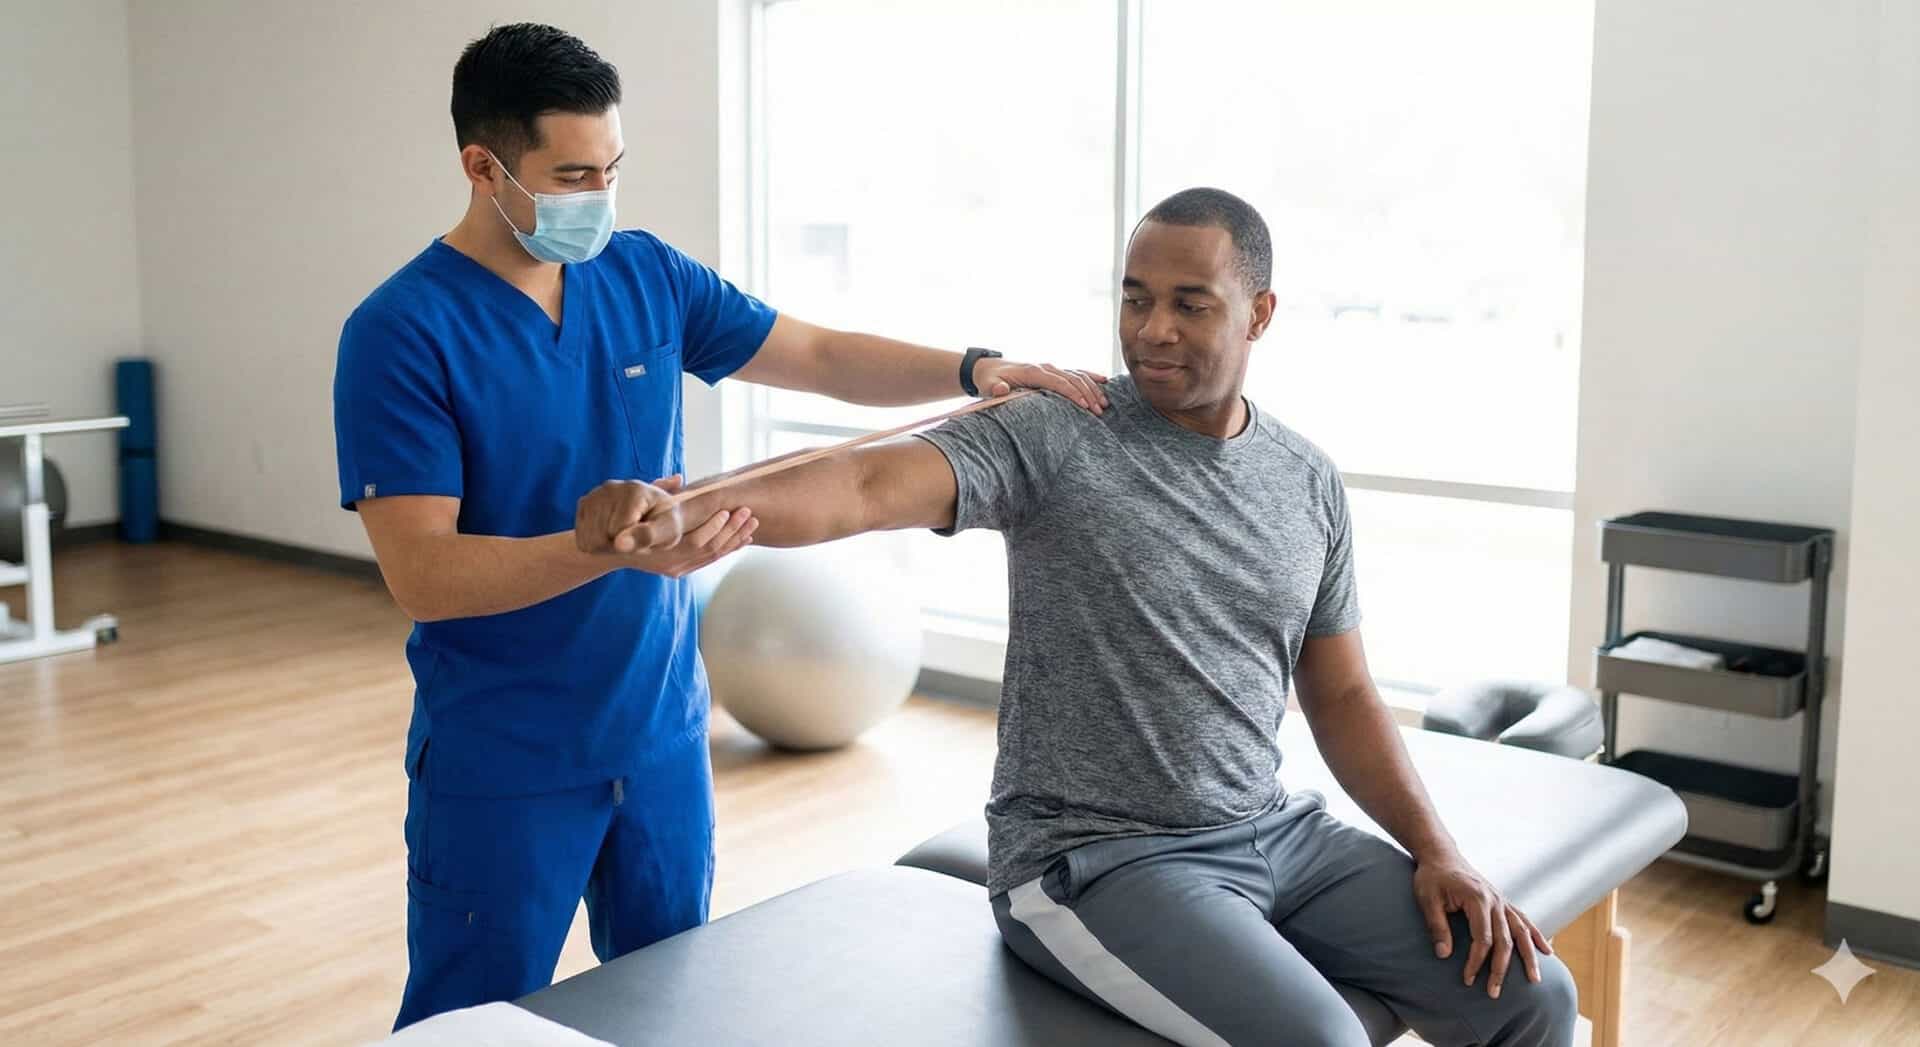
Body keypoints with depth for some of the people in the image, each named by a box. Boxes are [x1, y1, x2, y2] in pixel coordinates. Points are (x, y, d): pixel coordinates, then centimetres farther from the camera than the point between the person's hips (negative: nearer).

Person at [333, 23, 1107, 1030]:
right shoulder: (402, 333, -15)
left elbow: (821, 356, 7)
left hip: (664, 735, 5)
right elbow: (422, 575, -21)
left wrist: (974, 368, -9)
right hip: (503, 767, -4)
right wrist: (609, 546, -36)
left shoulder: (646, 276, 1)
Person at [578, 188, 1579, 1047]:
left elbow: (1342, 696, 11)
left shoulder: (1310, 483, 6)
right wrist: (687, 502, -46)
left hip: (1278, 835, 6)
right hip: (1095, 857, -5)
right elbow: (870, 486, -28)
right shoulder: (1051, 439, -11)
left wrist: (1437, 849, -1)